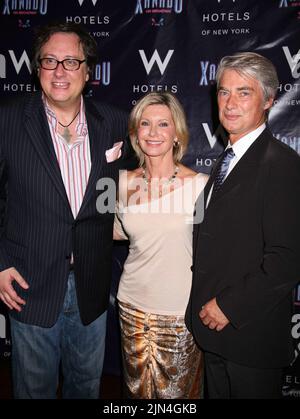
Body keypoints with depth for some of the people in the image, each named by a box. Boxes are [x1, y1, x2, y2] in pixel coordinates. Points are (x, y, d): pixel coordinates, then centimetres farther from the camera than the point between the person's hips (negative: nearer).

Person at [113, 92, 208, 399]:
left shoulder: (200, 184, -12)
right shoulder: (124, 182, -2)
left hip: (182, 310, -3)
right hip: (134, 305, 4)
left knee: (177, 392, 16)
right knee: (138, 389, 22)